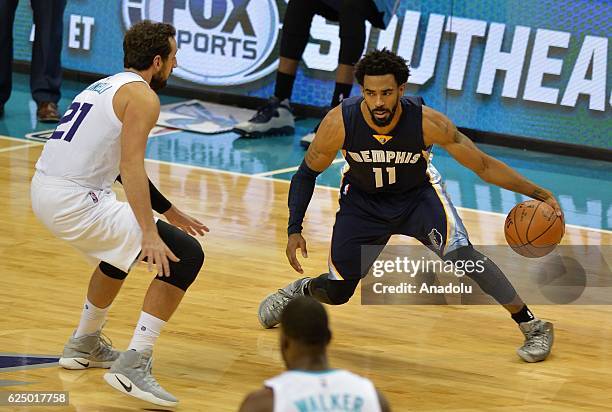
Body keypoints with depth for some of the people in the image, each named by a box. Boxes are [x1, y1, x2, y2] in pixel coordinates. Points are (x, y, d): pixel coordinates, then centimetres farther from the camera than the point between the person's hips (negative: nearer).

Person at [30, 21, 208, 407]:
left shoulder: (107, 86, 23)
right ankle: (134, 364, -16)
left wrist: (169, 212, 36)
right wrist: (150, 234, -26)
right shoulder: (142, 96, -6)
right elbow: (131, 166, -20)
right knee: (186, 256, -10)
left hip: (43, 191, 10)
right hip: (76, 201, -10)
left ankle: (85, 345, 46)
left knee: (120, 251, 37)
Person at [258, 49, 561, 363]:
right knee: (335, 293, 4)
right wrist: (294, 231, -17)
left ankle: (532, 326, -12)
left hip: (418, 196, -1)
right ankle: (299, 290, 42)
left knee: (459, 254, -26)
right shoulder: (339, 122, -30)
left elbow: (484, 166, -20)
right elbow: (307, 173, -11)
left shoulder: (427, 122, -32)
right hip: (363, 202, 1)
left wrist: (540, 194, -25)